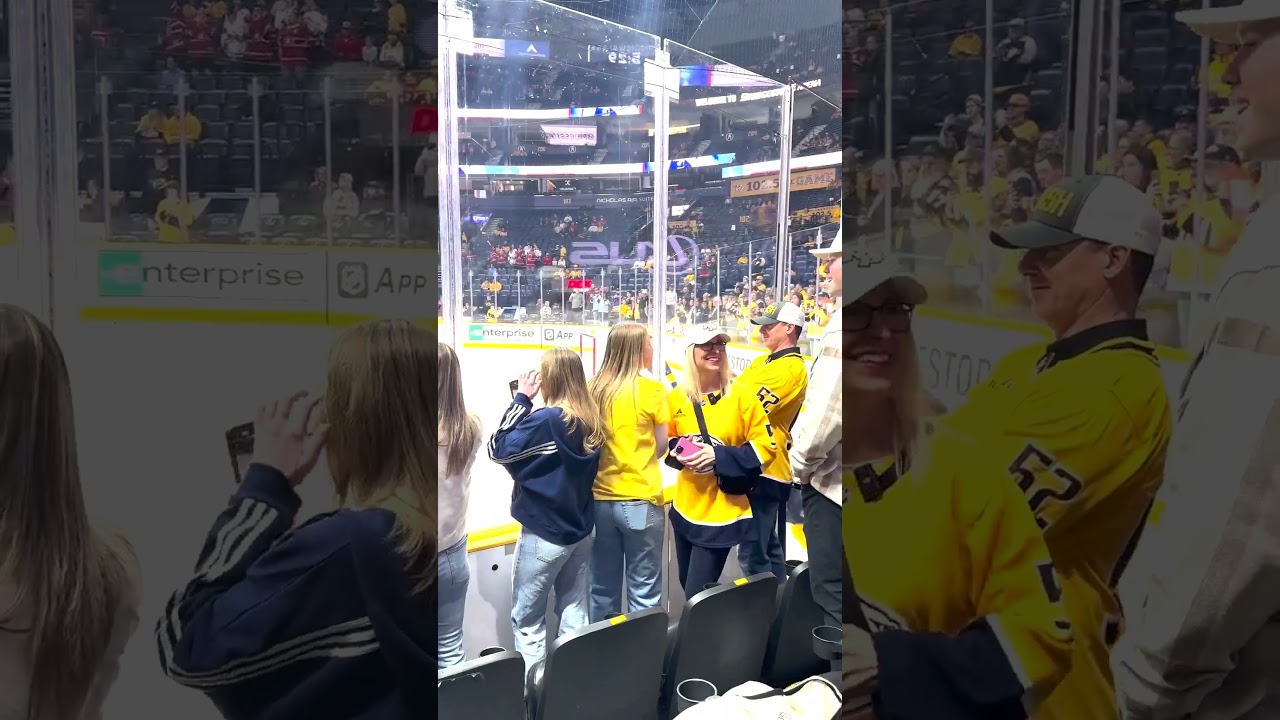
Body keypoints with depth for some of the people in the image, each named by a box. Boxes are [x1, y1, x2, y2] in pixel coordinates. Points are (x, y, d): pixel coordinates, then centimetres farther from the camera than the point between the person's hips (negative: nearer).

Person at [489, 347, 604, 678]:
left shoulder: (546, 420, -22)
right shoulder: (592, 421, 0)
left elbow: (498, 449, -15)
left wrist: (522, 399, -12)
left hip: (545, 533, -7)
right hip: (581, 529, 7)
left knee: (527, 618, 4)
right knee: (574, 610, 16)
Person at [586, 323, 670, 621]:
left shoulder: (592, 388, 1)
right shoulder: (652, 389, -8)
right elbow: (661, 447, 0)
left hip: (600, 498, 4)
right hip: (640, 499, -4)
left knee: (603, 589, 14)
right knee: (643, 592, 5)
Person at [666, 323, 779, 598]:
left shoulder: (741, 396, -10)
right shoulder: (677, 397, 1)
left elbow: (766, 447, -9)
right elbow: (666, 442, 15)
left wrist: (718, 457, -20)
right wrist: (680, 453, -8)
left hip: (722, 513, -4)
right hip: (685, 510, 5)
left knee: (698, 597, -4)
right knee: (689, 589, 17)